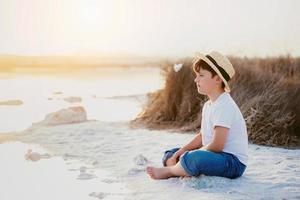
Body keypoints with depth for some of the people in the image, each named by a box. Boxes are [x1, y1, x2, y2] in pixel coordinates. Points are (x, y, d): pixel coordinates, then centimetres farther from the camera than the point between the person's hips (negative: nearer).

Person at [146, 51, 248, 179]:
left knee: (193, 159, -38)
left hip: (234, 162, -10)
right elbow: (202, 136, 17)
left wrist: (189, 155, -12)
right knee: (170, 155, 15)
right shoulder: (208, 105, 13)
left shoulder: (224, 105, -20)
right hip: (216, 157, 10)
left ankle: (168, 171, -8)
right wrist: (178, 154, 5)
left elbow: (217, 146, -24)